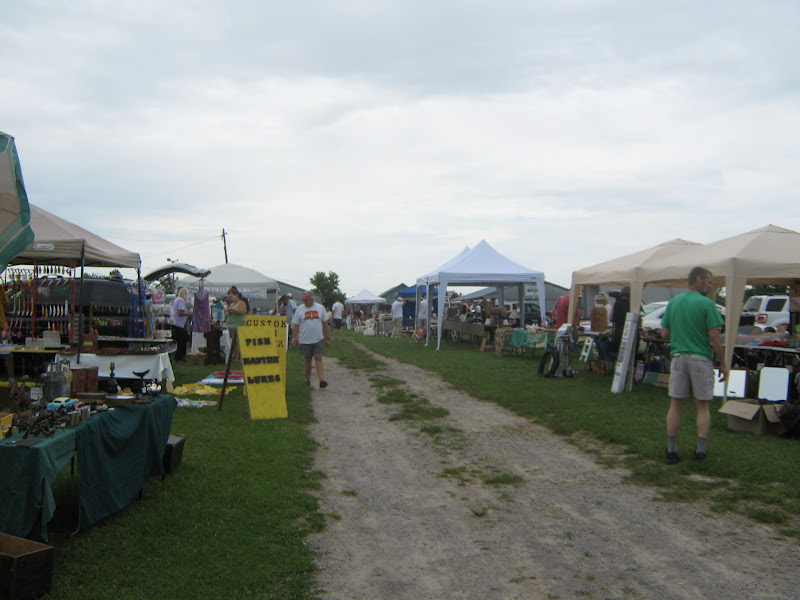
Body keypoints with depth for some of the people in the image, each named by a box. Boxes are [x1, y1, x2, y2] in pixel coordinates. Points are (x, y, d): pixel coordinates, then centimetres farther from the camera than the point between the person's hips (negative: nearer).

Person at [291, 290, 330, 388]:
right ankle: (308, 380, 19)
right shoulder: (299, 309, 3)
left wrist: (327, 337, 8)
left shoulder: (320, 308, 5)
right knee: (307, 360, 8)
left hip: (318, 339, -1)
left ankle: (322, 380, -15)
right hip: (305, 340, 1)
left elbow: (325, 324, 9)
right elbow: (296, 325, 3)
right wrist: (294, 338, -4)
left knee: (318, 359, -8)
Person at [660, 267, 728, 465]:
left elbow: (664, 333, 9)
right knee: (703, 406, 8)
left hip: (678, 357, 4)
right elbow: (714, 337, -12)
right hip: (701, 359, -4)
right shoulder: (706, 304, -9)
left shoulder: (673, 302, 7)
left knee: (675, 405, 7)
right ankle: (700, 451, 8)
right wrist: (723, 363, -4)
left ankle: (671, 450, 8)